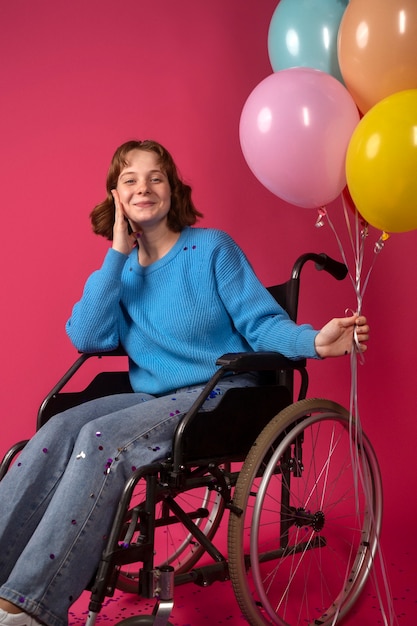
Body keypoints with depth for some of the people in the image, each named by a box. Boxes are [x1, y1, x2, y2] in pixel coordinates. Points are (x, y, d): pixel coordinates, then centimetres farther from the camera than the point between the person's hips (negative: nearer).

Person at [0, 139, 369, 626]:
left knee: (102, 439, -30)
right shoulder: (121, 267, 13)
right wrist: (118, 253, -5)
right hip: (153, 399, 5)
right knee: (56, 432, -23)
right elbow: (87, 338, -3)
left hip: (222, 395, -5)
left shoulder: (212, 248, -1)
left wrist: (315, 341, -28)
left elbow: (262, 324, -6)